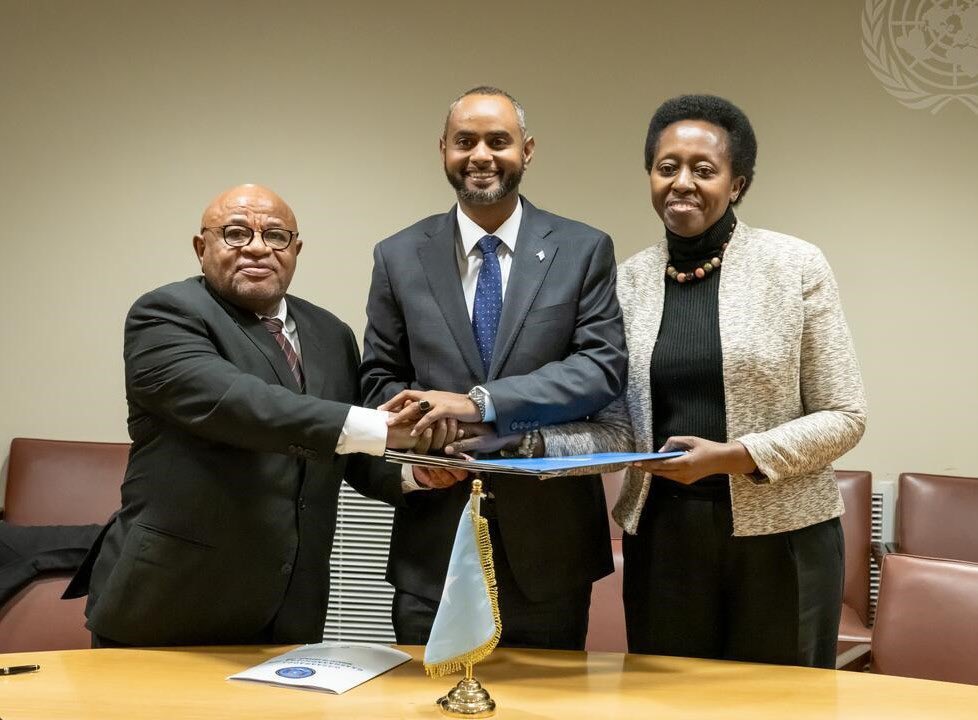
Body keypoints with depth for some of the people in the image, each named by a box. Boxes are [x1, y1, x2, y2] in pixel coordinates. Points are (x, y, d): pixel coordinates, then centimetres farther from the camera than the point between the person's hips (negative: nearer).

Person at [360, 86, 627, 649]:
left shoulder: (584, 250, 0)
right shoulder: (400, 257, 5)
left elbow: (605, 367, -9)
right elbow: (381, 378, 8)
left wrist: (480, 402, -21)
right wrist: (418, 447, -14)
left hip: (549, 540, -1)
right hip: (434, 543, 1)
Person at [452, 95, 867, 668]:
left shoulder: (795, 265, -5)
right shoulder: (631, 280, 4)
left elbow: (844, 417, -4)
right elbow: (619, 429, 3)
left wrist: (737, 457, -18)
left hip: (778, 539, -2)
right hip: (661, 539, 3)